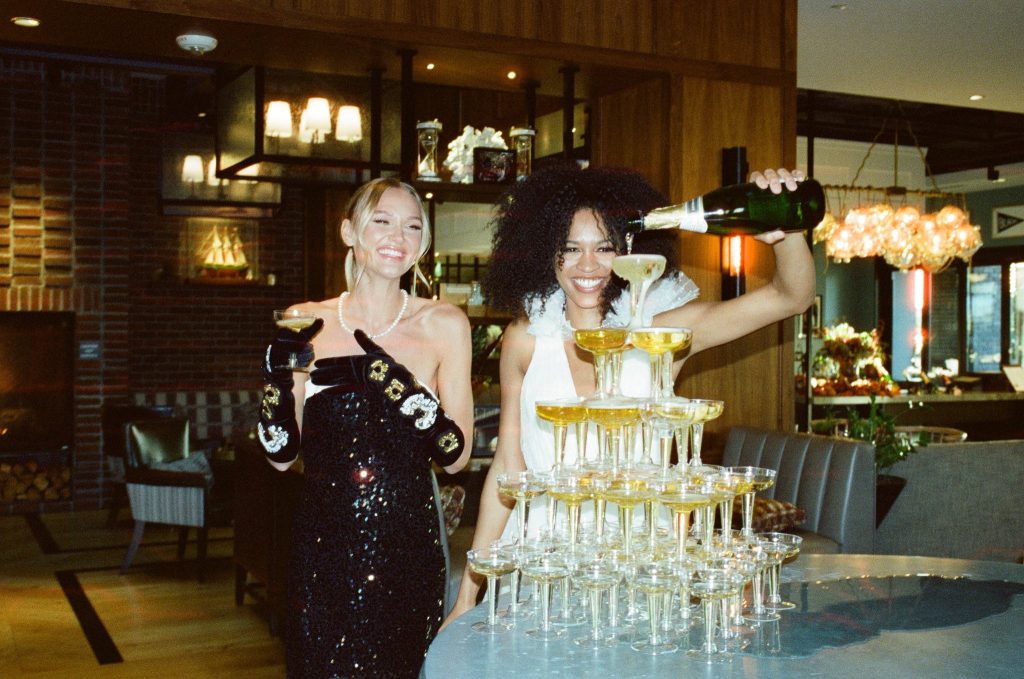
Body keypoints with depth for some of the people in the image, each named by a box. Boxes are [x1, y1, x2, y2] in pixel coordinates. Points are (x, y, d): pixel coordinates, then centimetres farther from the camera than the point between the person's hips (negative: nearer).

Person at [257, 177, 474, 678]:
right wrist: (279, 369, -13)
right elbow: (281, 455, 3)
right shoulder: (308, 324, 1)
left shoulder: (444, 325, -3)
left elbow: (456, 455, -8)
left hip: (406, 554, -1)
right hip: (321, 554, 1)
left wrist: (388, 376, -19)